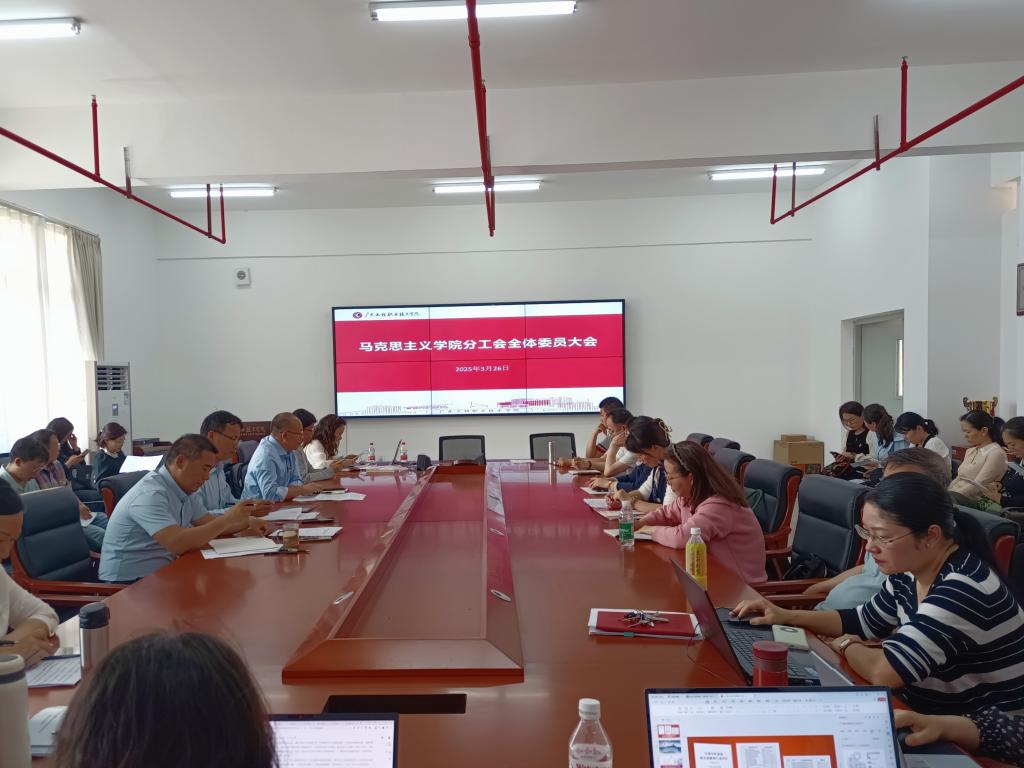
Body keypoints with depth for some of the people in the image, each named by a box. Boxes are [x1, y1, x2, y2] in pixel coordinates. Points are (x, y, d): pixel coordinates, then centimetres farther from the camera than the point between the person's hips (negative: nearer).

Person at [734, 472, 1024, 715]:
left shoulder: (965, 589, -29)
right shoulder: (909, 573, -2)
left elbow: (883, 672, -33)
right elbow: (863, 622, 13)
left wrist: (846, 646, -12)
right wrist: (787, 616, 1)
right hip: (927, 717, 7)